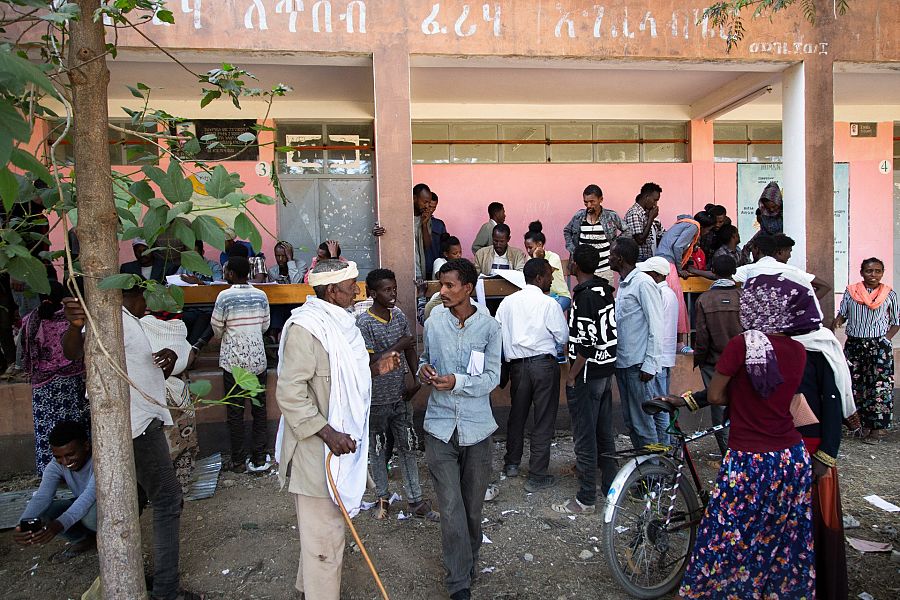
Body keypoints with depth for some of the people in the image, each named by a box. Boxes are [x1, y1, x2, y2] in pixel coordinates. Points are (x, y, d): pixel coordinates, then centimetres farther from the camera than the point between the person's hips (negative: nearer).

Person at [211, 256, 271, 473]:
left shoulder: (225, 296, -11)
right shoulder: (261, 296, 0)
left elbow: (217, 327, -2)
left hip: (233, 360, -3)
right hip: (257, 359, 3)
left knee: (235, 412, 8)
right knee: (259, 409, 10)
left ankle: (238, 461, 16)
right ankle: (259, 459, 13)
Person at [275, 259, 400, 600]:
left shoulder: (337, 323, 9)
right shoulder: (304, 328, -21)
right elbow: (290, 393, -25)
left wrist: (374, 369, 3)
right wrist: (328, 433, -27)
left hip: (340, 442, 10)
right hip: (317, 448, -10)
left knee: (321, 525, 25)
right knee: (324, 532, 1)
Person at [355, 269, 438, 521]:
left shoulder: (400, 316, 0)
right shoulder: (364, 323, -16)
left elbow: (410, 350, 7)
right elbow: (370, 362, -21)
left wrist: (417, 380, -2)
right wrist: (397, 348, -23)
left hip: (400, 396, 5)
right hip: (376, 399, -4)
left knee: (408, 446, 11)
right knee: (379, 449, 12)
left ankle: (416, 501, 22)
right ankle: (382, 498, 30)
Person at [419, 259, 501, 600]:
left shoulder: (489, 327, -6)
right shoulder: (433, 324, 0)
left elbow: (492, 377, -8)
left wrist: (457, 382, -23)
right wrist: (423, 371, -9)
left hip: (476, 427, 0)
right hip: (440, 427, 0)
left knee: (473, 505, 14)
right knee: (451, 507, -3)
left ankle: (470, 559, 40)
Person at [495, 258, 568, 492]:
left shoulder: (508, 302, 3)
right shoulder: (549, 304, -10)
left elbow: (498, 333, 7)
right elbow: (563, 338, -5)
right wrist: (564, 320, 13)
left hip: (517, 364, 5)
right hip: (544, 364, -5)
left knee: (517, 414, 20)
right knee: (544, 419, 4)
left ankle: (512, 463, 34)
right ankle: (537, 476, 9)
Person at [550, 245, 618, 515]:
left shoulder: (584, 295, -20)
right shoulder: (605, 290, 7)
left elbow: (587, 343, -23)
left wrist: (572, 375, -15)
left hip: (587, 374, -9)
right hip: (607, 370, 9)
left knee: (585, 436, 0)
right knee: (604, 431, 19)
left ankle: (586, 499, 9)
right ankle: (610, 487, 31)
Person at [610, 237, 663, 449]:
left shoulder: (643, 283, -12)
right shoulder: (622, 284, 14)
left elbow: (656, 326, -14)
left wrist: (650, 364, -17)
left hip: (638, 364, -9)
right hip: (622, 361, 9)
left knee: (642, 421, -1)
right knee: (629, 420, 15)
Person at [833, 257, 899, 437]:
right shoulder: (850, 291, 7)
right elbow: (842, 314, 12)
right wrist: (837, 322, -10)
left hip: (879, 345, -2)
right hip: (854, 343, 2)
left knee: (879, 384, -7)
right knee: (855, 383, 4)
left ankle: (879, 424, 3)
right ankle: (862, 422, 15)